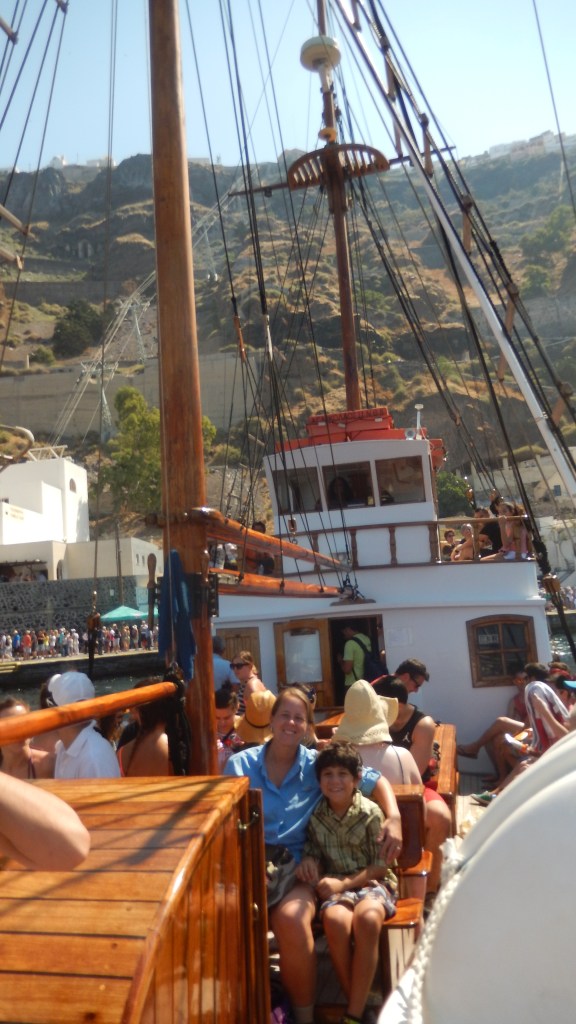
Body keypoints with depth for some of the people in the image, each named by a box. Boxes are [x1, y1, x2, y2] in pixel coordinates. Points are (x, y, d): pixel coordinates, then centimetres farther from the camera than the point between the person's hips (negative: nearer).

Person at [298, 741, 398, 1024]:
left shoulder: (370, 813, -10)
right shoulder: (315, 815, 0)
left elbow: (381, 865, -7)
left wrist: (345, 883, -17)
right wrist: (309, 862, -12)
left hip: (371, 882, -2)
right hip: (335, 886, 2)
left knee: (367, 919, -35)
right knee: (335, 921, -32)